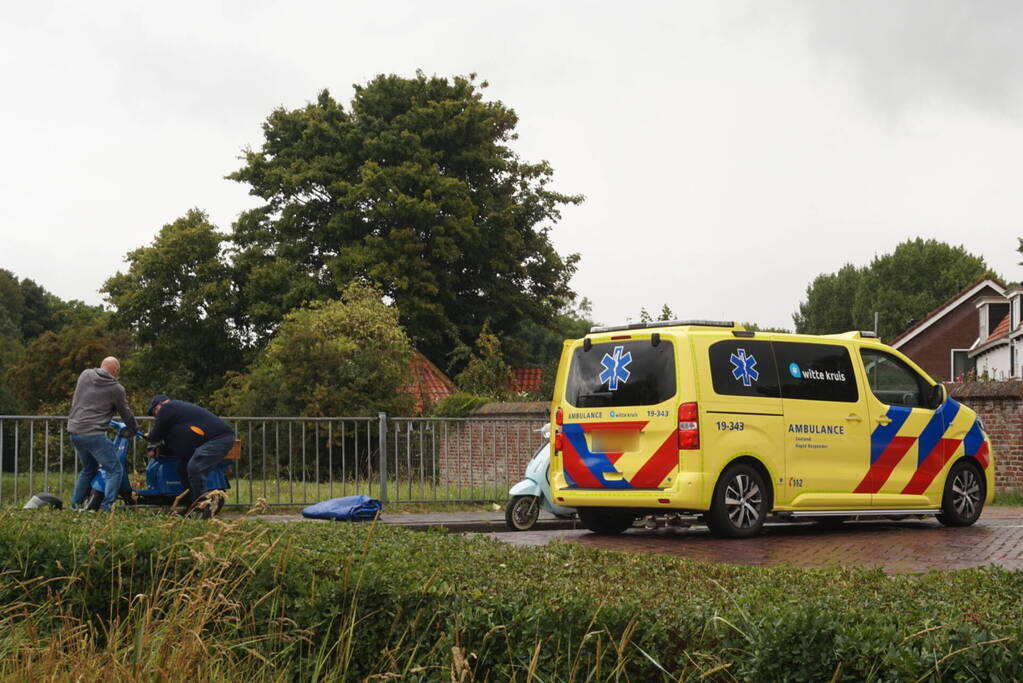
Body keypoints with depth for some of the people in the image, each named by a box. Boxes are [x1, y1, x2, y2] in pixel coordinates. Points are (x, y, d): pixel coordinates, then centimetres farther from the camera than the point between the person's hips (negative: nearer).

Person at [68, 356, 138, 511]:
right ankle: (106, 507, -14)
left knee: (88, 469, 26)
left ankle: (74, 504, 26)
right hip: (94, 433, -7)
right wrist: (134, 429, 27)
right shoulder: (117, 389, -4)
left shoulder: (85, 375, 9)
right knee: (115, 470, -1)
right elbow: (126, 414, 7)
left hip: (74, 432, 7)